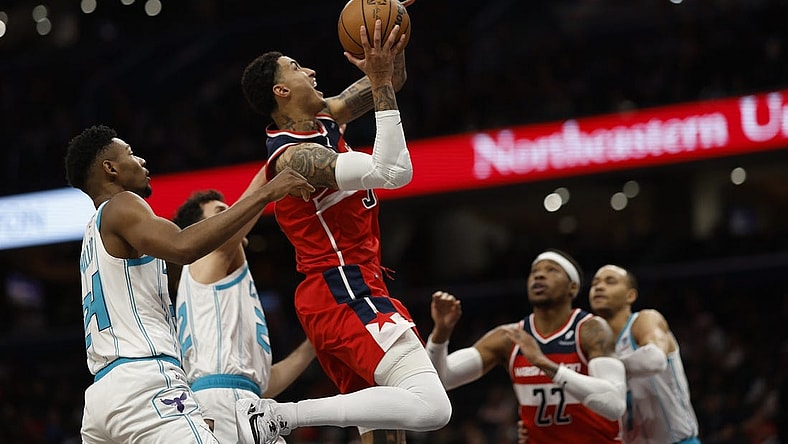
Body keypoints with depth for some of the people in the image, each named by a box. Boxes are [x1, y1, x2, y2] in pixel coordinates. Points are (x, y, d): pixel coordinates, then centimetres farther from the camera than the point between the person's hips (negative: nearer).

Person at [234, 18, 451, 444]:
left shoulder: (323, 119, 11)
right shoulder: (297, 156, -18)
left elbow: (392, 81, 20)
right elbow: (393, 172, -29)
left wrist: (389, 54, -1)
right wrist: (381, 84, -25)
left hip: (345, 294, 10)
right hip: (347, 297, -10)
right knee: (430, 407, -22)